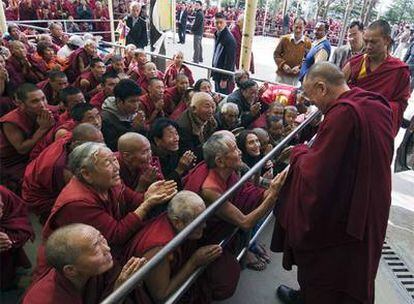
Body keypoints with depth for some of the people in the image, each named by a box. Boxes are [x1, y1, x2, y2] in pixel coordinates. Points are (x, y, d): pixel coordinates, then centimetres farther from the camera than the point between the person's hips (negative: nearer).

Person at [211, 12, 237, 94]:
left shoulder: (229, 39, -19)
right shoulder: (217, 36, 9)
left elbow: (230, 61, -21)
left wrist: (224, 79, -20)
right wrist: (213, 72, 16)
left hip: (225, 76, -9)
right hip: (217, 75, 9)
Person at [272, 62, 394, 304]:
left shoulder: (342, 112, -27)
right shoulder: (378, 105, 2)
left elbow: (314, 172, -27)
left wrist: (299, 153, -7)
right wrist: (308, 153, 7)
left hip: (337, 219, -8)